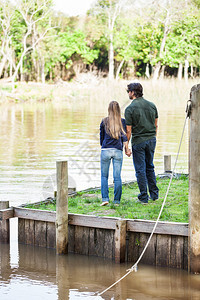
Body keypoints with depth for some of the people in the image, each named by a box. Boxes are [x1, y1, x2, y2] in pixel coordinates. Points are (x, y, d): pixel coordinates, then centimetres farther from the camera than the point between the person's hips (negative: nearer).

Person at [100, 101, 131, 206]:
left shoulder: (104, 121, 5)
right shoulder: (122, 121, 4)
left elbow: (101, 137, 11)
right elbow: (124, 136, -4)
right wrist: (127, 149, -2)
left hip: (105, 150, -1)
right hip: (118, 151, 1)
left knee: (104, 176, 7)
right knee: (117, 177, 3)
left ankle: (105, 199, -5)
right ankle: (116, 201, 4)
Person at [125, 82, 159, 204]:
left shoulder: (130, 109, -12)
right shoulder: (152, 105, 4)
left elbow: (129, 131, -11)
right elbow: (156, 125, 10)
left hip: (138, 141, -5)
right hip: (151, 140, 5)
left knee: (140, 169, 2)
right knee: (150, 167, 18)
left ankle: (144, 197, 4)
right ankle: (154, 194, 21)